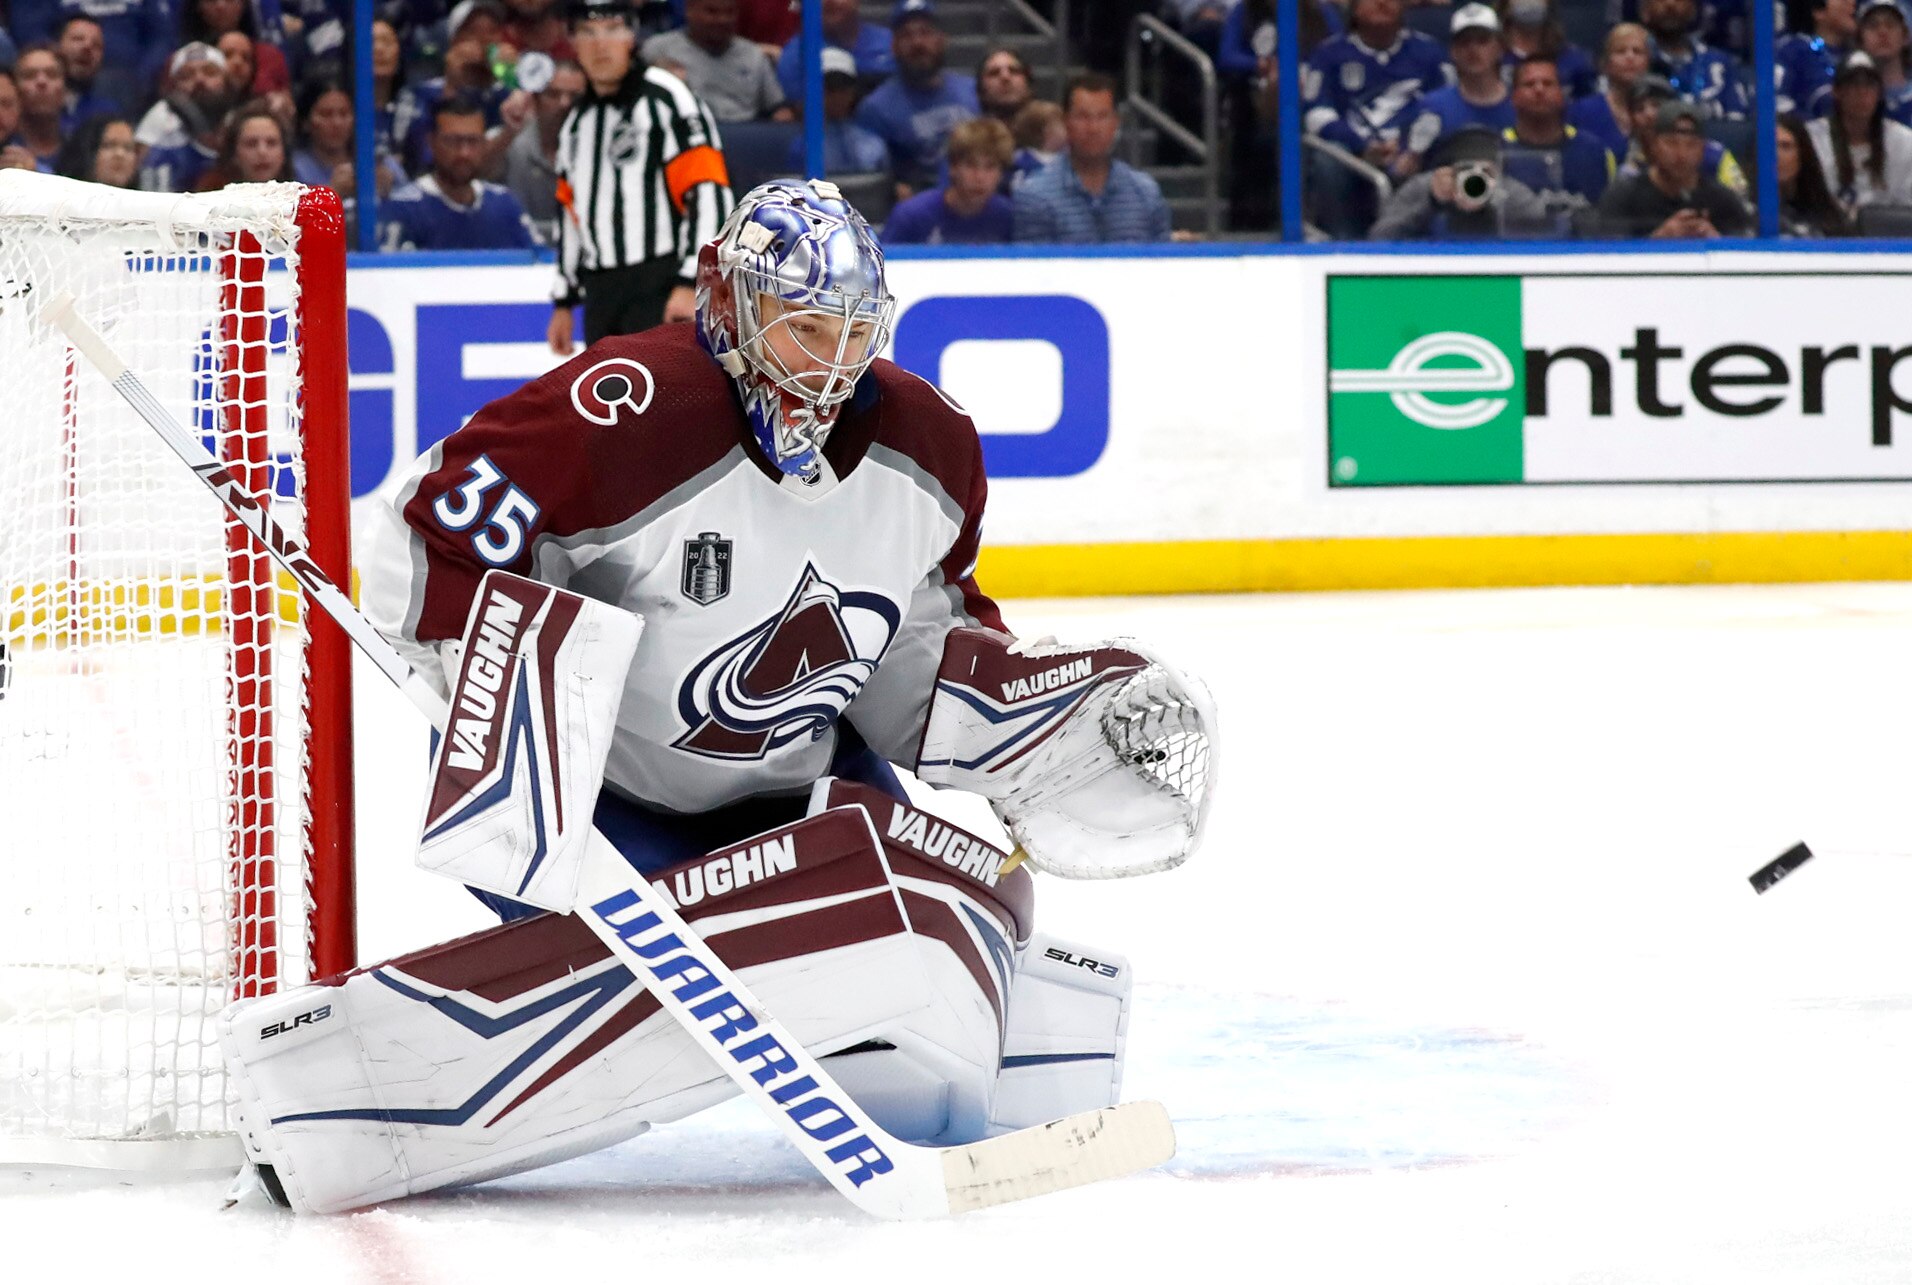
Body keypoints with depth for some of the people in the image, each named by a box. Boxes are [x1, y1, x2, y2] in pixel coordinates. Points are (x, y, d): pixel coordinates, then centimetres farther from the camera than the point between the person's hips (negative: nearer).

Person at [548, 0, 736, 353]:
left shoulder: (667, 99, -8)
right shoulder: (577, 122, 17)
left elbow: (709, 195, -15)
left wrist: (691, 283, -22)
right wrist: (563, 303, 21)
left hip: (664, 287, -8)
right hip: (603, 295, 8)